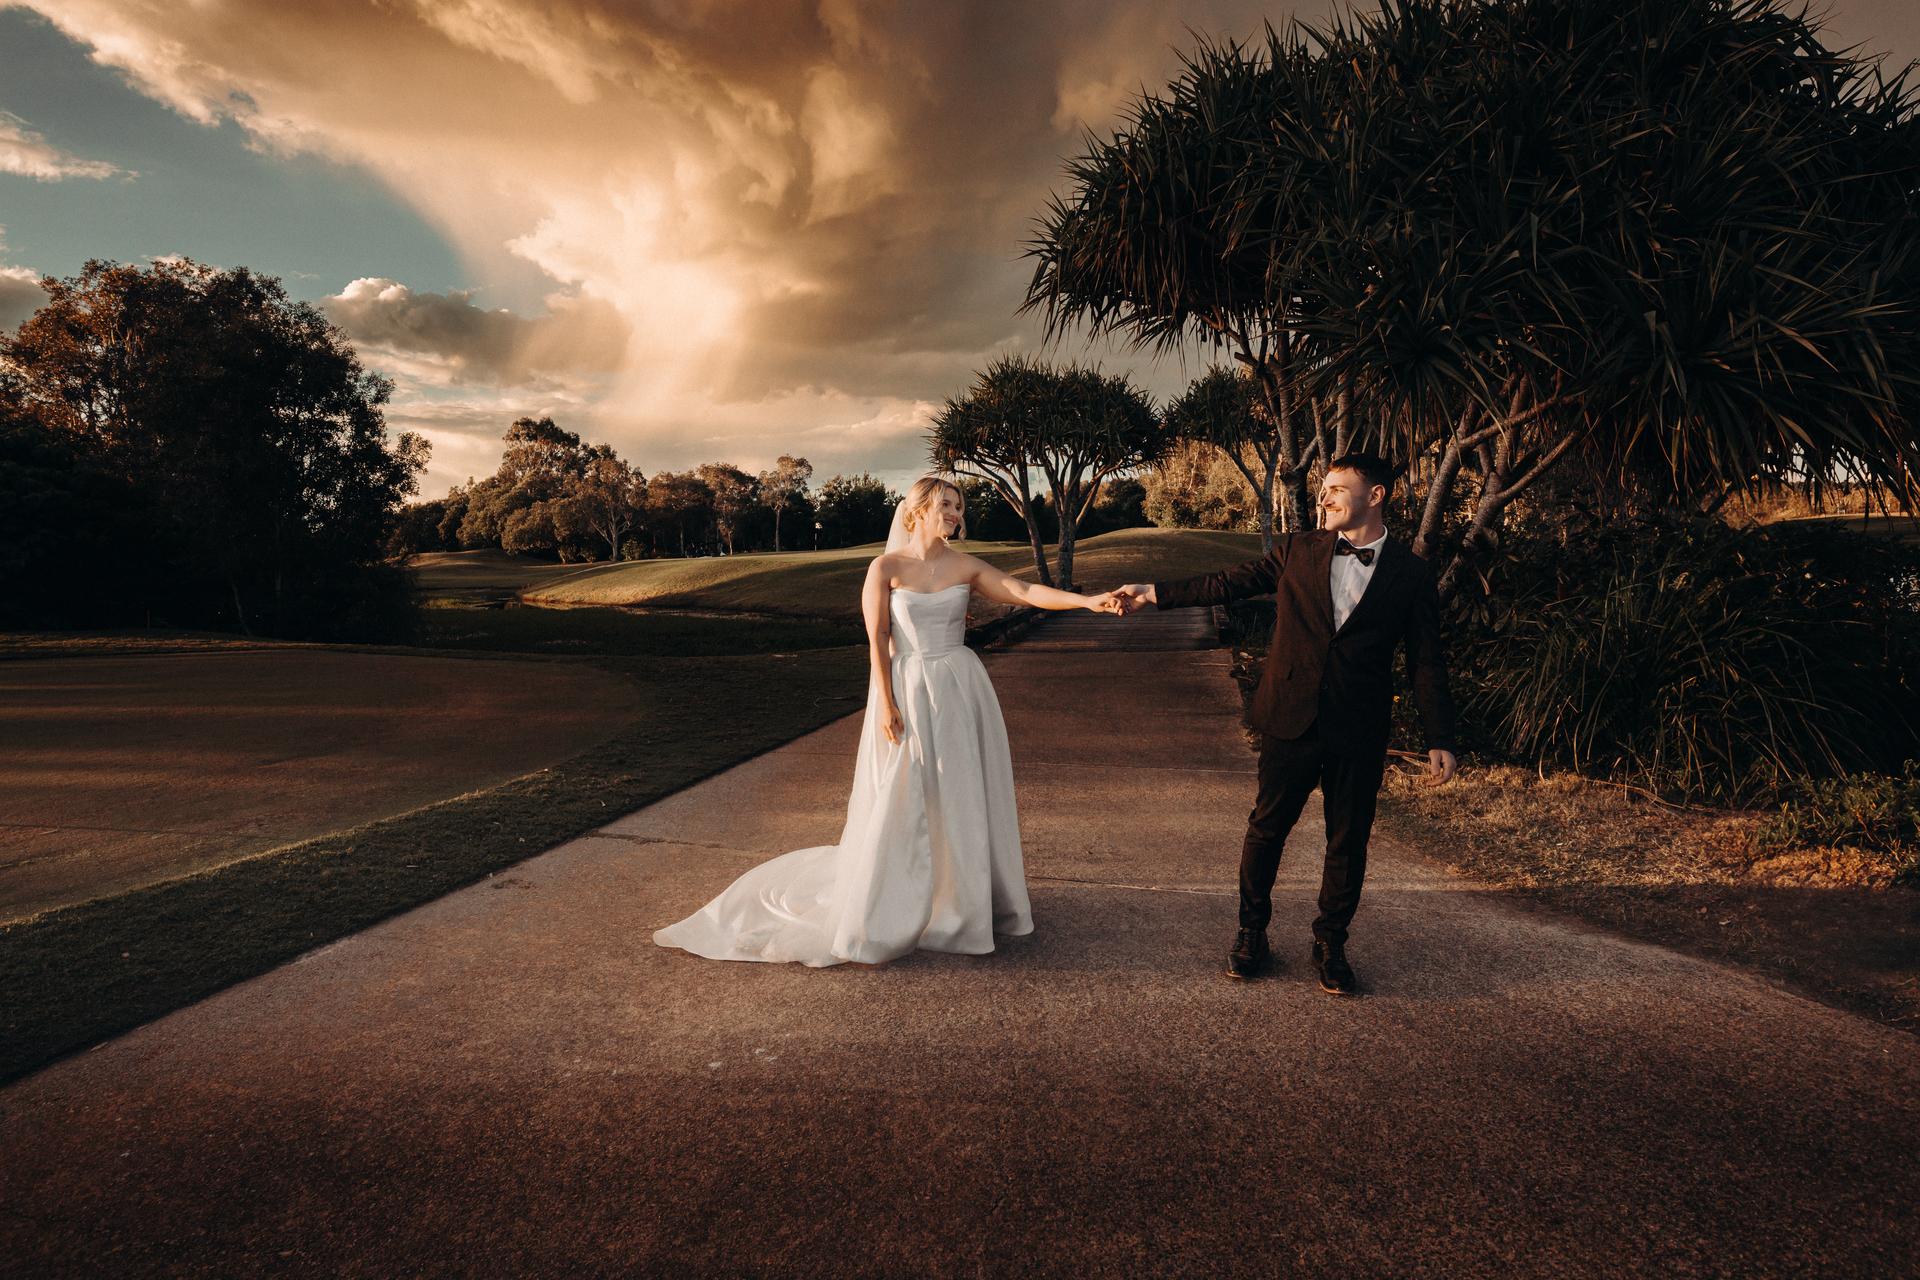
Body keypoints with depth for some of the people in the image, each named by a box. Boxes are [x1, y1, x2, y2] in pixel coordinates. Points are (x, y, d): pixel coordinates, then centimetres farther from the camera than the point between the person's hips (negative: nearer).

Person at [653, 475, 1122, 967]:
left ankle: (963, 901, 26)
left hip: (961, 690, 4)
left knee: (964, 795, 9)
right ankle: (878, 921, 17)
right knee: (901, 803, 2)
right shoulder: (886, 567, -5)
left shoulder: (964, 566, 4)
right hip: (908, 690, -4)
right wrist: (886, 703, -13)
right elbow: (877, 639, -7)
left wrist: (1089, 600, -15)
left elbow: (1025, 591, -4)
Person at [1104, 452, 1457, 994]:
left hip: (1360, 733, 0)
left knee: (1348, 841, 9)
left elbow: (1426, 662, 2)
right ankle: (1251, 933, 26)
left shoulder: (1410, 573, 0)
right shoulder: (1296, 551, 3)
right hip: (1291, 721, 1)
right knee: (1266, 827, 8)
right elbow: (1229, 583, 7)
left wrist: (1439, 739, -1)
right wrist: (1153, 593, 3)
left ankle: (1330, 945, 28)